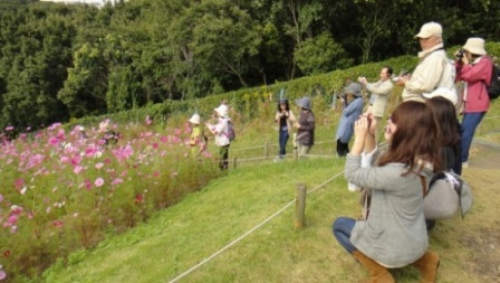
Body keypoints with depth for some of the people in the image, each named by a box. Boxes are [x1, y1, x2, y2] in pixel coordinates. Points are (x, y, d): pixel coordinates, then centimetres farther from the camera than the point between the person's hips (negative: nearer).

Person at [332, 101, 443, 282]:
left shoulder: (397, 172, -35)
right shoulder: (419, 160, -8)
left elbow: (352, 174, -21)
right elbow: (376, 166, 5)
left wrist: (360, 138, -18)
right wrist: (370, 135, -6)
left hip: (395, 248, -7)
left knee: (339, 225, 11)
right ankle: (423, 260, 22)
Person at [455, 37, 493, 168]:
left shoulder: (484, 62, -11)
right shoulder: (473, 63, 14)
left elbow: (469, 76, -22)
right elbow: (458, 76, 13)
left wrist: (466, 63, -7)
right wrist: (458, 61, 6)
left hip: (478, 104, -9)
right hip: (470, 103, 9)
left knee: (466, 131, -12)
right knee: (464, 131, 12)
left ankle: (461, 160, -7)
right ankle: (462, 157, 21)